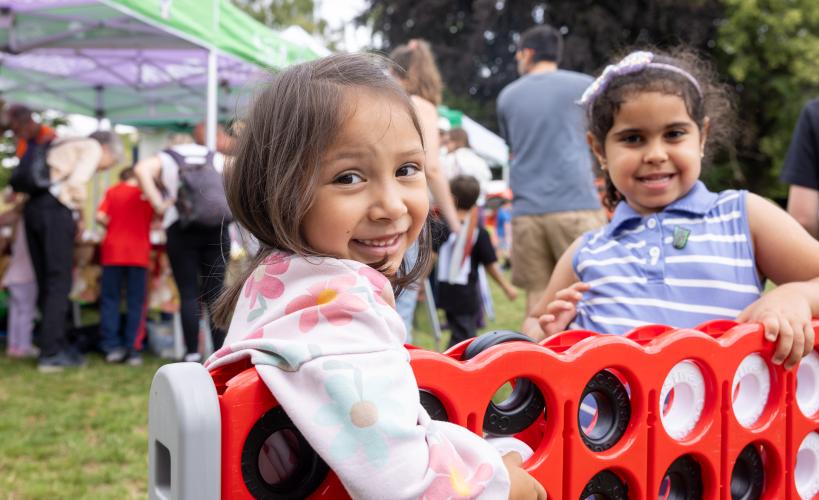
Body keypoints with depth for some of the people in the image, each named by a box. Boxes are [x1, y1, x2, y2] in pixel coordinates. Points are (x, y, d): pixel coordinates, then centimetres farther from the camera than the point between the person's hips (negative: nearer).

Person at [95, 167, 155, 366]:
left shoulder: (113, 191, 7)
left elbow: (100, 217, -3)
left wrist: (113, 225, 15)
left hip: (113, 250, 0)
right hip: (139, 251, 0)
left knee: (110, 299, 6)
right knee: (136, 302, 2)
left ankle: (112, 346, -1)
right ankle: (132, 348, -1)